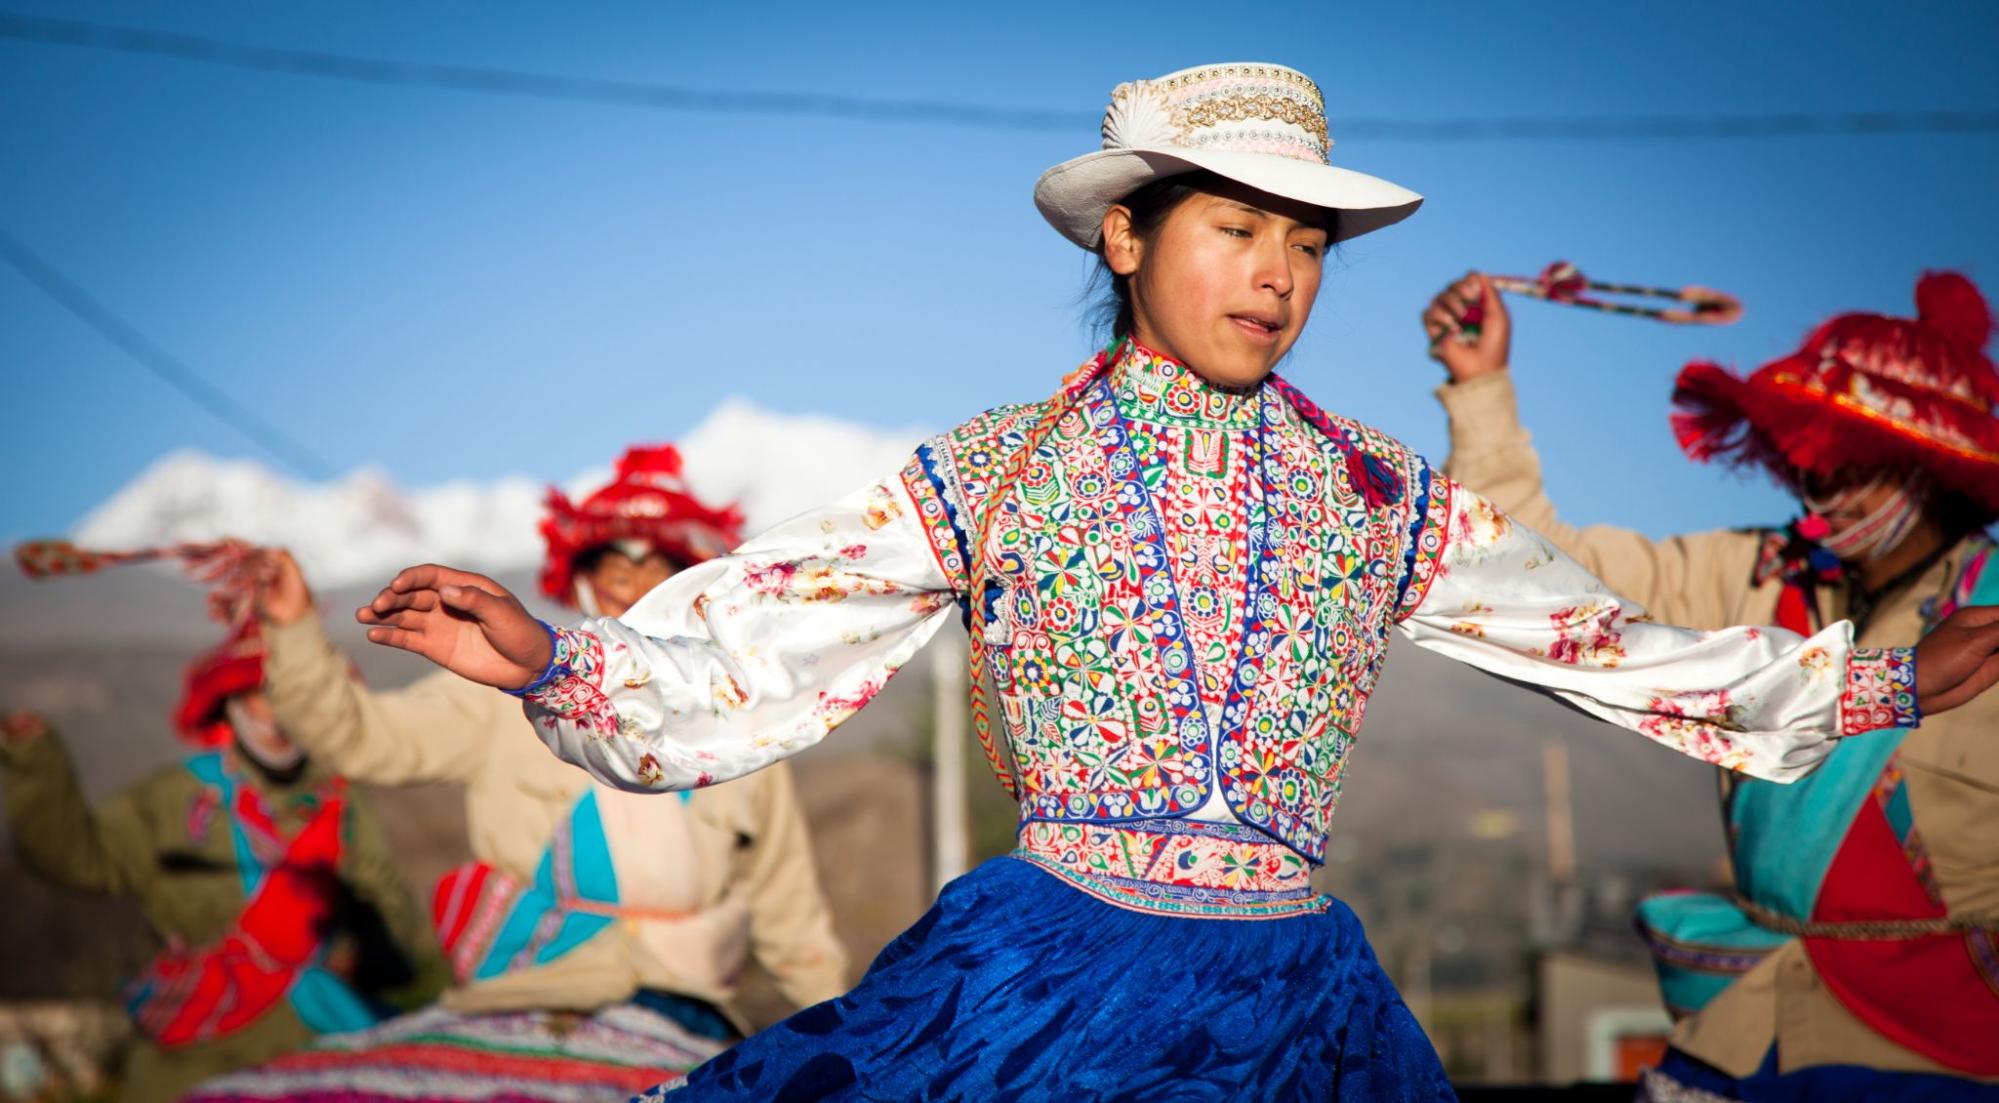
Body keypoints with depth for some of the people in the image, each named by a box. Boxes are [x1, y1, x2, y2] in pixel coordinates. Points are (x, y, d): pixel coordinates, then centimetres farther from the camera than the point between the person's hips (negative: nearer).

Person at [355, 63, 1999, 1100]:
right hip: (1048, 960, -2)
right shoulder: (989, 475, 2)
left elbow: (1612, 645, 12)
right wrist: (551, 659, -16)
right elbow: (755, 645, -1)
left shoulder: (1383, 500, 8)